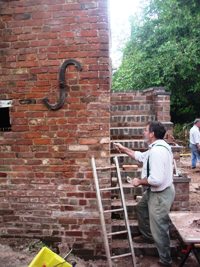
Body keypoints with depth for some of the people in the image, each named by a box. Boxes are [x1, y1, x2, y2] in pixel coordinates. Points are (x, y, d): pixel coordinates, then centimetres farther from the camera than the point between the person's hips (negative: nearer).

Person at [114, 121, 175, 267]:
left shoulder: (157, 151, -31)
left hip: (160, 194, -11)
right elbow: (141, 156, 21)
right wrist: (124, 149, 22)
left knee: (159, 228, 3)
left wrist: (139, 181, -17)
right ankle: (147, 236, 52)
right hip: (154, 191, 11)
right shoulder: (158, 147, 4)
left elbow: (156, 179, -35)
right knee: (141, 208, 32)